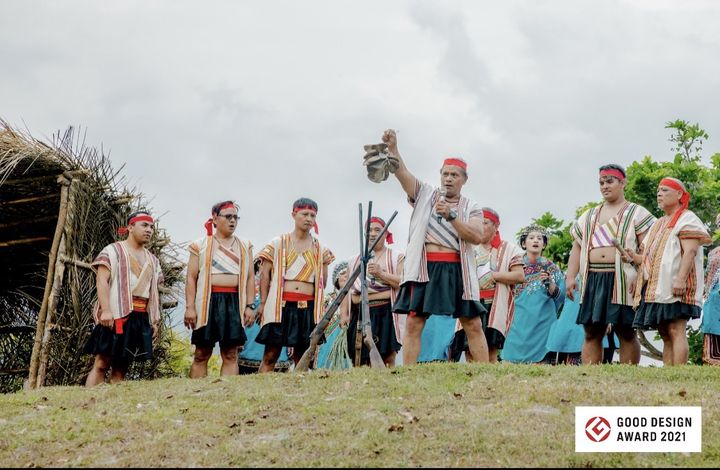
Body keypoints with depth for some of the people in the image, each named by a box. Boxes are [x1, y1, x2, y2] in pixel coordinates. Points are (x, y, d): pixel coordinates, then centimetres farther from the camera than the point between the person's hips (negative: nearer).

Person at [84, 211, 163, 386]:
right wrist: (106, 310, -20)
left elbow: (154, 292, 22)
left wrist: (155, 321, 13)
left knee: (121, 367, 3)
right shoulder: (113, 250, 2)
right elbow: (101, 280, -8)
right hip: (116, 314, -6)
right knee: (102, 363, -12)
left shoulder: (152, 260, 22)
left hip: (141, 317, 6)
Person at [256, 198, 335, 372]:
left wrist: (324, 264, -1)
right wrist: (263, 302, -4)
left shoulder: (320, 248, 12)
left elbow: (322, 283, 15)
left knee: (301, 357, 6)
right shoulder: (278, 243, 4)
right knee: (270, 355, -4)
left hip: (307, 307, 3)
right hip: (281, 305, -3)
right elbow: (264, 274, 3)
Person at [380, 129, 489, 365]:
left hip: (457, 270, 1)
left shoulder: (471, 208, 10)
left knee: (473, 325, 0)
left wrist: (451, 216, -16)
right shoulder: (425, 194, 11)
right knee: (413, 324, -5)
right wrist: (392, 148, -21)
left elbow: (476, 237, -6)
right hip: (425, 268, 0)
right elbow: (402, 173, -4)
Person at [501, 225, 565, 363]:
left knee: (539, 360, -6)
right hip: (520, 323, 1)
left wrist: (549, 282, -14)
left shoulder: (551, 268, 7)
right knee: (512, 360, -5)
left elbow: (560, 297, 0)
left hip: (543, 322, -1)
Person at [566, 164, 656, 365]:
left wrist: (640, 277, -16)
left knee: (627, 333, -4)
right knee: (592, 333, 2)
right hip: (594, 281, 5)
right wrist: (570, 277, 8)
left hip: (622, 281, -5)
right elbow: (577, 248, 19)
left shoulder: (636, 213, 5)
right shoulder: (589, 216, 20)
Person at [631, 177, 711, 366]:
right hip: (656, 287, 9)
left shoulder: (687, 219, 0)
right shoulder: (659, 223, 27)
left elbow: (690, 251, -13)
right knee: (666, 336, 4)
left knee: (676, 331, -15)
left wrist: (681, 279, -25)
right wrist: (635, 257, 5)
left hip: (675, 288, -8)